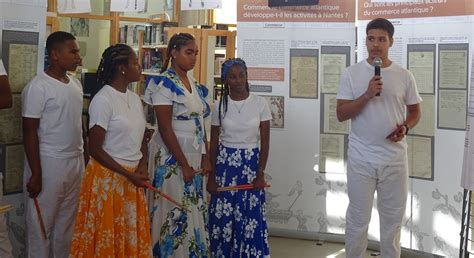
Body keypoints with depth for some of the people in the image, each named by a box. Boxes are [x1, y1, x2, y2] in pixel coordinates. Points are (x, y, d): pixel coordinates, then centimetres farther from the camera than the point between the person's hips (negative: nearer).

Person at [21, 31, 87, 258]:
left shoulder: (75, 83, 9)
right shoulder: (38, 87, -14)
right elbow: (30, 132, -14)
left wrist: (85, 156, 15)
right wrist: (36, 173, -16)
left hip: (76, 161, 7)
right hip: (49, 163, -7)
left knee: (67, 221, 16)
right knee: (42, 223, 5)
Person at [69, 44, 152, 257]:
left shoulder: (135, 98, 8)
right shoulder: (103, 99, -14)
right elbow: (95, 149, -15)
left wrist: (143, 166, -3)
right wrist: (127, 174, -16)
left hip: (133, 177, 7)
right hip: (108, 177, -7)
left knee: (131, 233, 13)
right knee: (107, 235, 3)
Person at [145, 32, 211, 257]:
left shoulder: (193, 83, 10)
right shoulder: (164, 83, -13)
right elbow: (165, 129, -16)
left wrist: (205, 158, 8)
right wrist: (184, 164, -16)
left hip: (194, 155, 7)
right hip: (172, 157, -7)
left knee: (194, 210, 11)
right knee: (175, 212, -1)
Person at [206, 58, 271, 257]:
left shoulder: (260, 103, -4)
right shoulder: (220, 105, -1)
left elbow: (265, 142, -2)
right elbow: (213, 143, 4)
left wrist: (260, 173, -7)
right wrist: (211, 176, 2)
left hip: (251, 163, -1)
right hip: (225, 163, 1)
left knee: (251, 216, 1)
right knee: (223, 216, 4)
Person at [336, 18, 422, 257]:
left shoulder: (404, 76, 2)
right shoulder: (351, 74, -3)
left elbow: (415, 111, 12)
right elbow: (341, 114, -7)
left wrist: (405, 127, -9)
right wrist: (367, 95, -20)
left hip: (395, 159, 2)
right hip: (361, 159, -2)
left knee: (392, 218, 13)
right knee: (357, 218, 8)